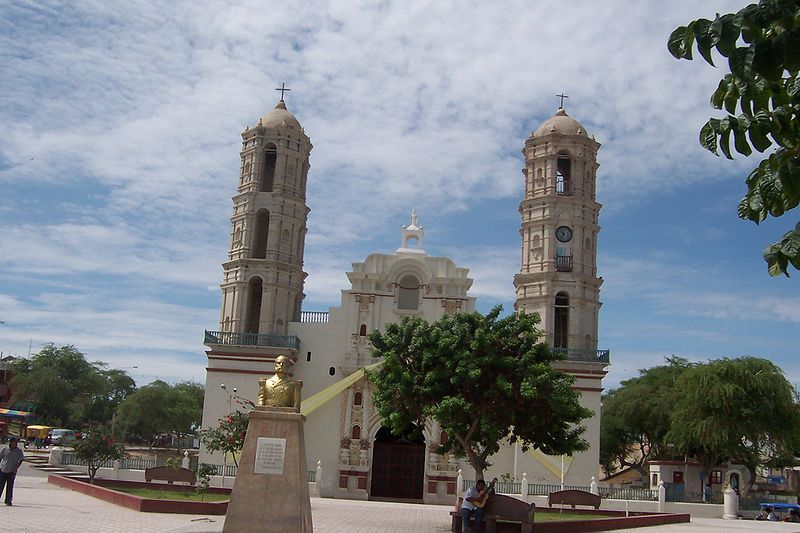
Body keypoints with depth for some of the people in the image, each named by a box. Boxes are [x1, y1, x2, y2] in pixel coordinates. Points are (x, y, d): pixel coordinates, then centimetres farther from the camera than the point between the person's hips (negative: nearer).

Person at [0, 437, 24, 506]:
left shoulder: (19, 451, 0)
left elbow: (20, 460, -1)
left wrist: (16, 468, -10)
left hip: (11, 471, -1)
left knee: (10, 486, 0)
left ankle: (8, 501, 9)